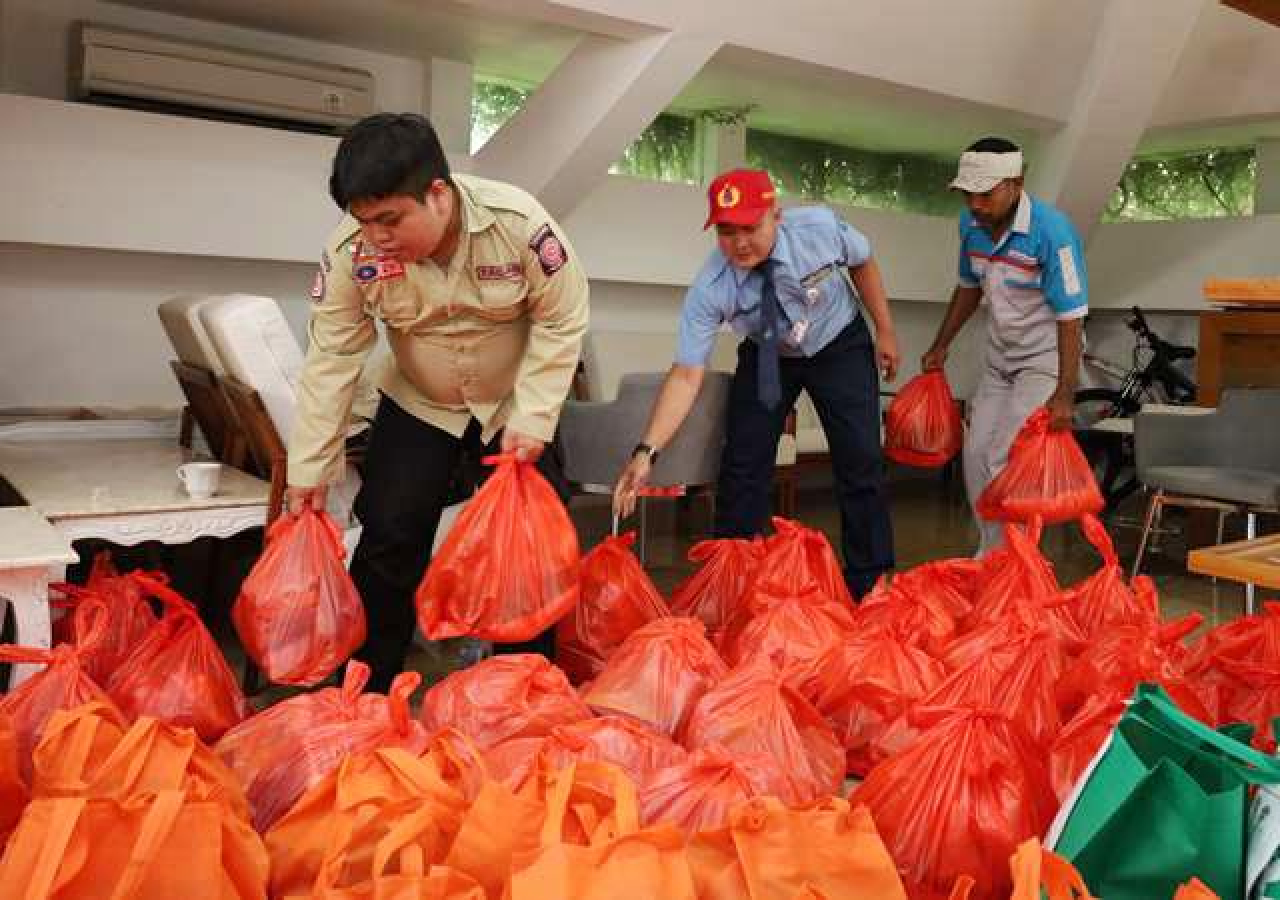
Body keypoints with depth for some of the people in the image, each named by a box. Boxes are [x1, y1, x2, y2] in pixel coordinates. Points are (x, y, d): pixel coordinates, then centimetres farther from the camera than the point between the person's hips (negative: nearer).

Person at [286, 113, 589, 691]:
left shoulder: (519, 222, -29)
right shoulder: (352, 251, -23)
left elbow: (561, 322, -18)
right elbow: (331, 359, -16)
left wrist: (532, 418, -23)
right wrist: (308, 470, -14)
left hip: (516, 405, -1)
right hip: (418, 406, 1)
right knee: (389, 538, -3)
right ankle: (368, 685, 15)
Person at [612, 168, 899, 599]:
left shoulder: (819, 226, -29)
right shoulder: (710, 288, -31)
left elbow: (862, 263, -6)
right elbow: (686, 374, -32)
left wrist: (885, 332, -2)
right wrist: (646, 451, -42)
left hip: (840, 346, 0)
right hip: (767, 357, 0)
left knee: (860, 460, -6)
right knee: (743, 463, -5)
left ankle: (869, 582, 9)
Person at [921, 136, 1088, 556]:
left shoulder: (1053, 232, -25)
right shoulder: (971, 223, -5)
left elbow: (1070, 318, -24)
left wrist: (1064, 395, -27)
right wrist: (940, 347, 15)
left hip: (1045, 360, -7)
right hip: (999, 358, 7)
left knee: (1006, 463, -12)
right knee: (976, 455, 7)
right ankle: (991, 551, 22)